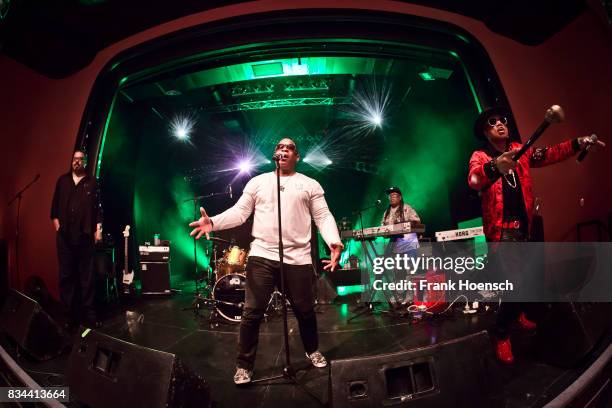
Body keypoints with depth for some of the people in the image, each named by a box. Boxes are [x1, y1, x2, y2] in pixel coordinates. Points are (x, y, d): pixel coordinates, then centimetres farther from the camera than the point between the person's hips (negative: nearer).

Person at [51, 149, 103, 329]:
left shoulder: (92, 182, 9)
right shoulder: (63, 180, 16)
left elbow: (98, 207, 4)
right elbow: (55, 202, 16)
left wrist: (98, 228, -3)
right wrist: (55, 219, 3)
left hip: (85, 235, -2)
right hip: (64, 235, 2)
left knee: (86, 276, 1)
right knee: (66, 275, 2)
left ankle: (89, 314, 5)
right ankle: (70, 314, 9)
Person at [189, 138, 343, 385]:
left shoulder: (310, 185, 9)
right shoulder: (257, 182, 12)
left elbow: (323, 217, 2)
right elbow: (239, 212, 5)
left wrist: (334, 242, -16)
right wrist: (213, 222, -13)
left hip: (298, 258, 0)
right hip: (261, 256, 0)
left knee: (305, 310, 12)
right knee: (252, 312, 1)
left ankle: (312, 351, 39)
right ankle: (244, 366, 18)